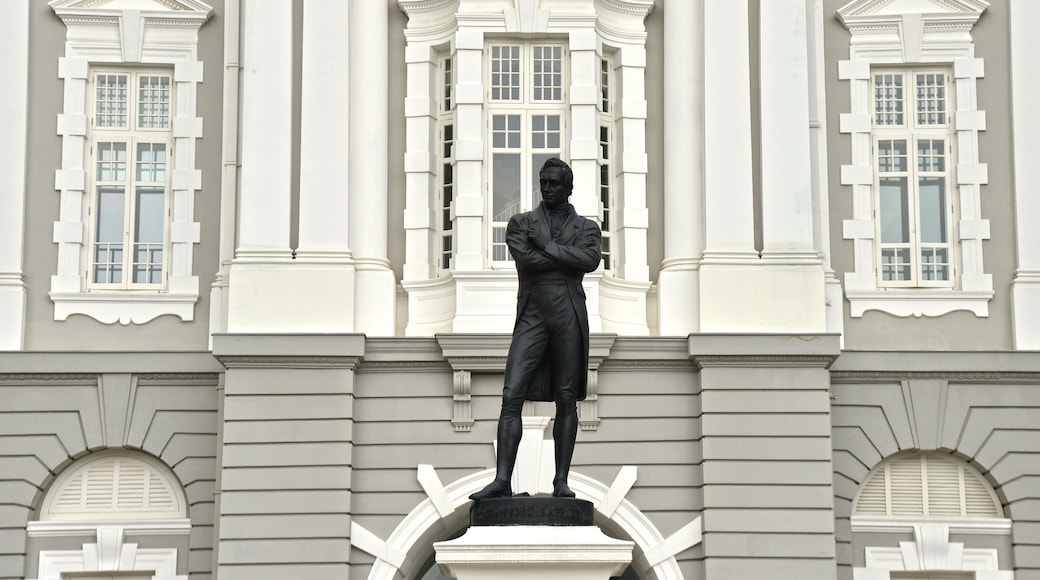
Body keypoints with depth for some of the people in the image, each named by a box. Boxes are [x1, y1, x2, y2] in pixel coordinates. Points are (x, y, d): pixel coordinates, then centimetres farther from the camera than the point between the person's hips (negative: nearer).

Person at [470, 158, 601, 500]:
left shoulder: (586, 227, 14)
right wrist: (568, 257, -3)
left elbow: (591, 260, -8)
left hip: (569, 316, 0)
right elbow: (525, 258, -6)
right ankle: (502, 480, -13)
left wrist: (546, 245, -6)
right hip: (531, 316, 0)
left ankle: (561, 481, 4)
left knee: (566, 400, 0)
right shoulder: (521, 223, 14)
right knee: (512, 396, -10)